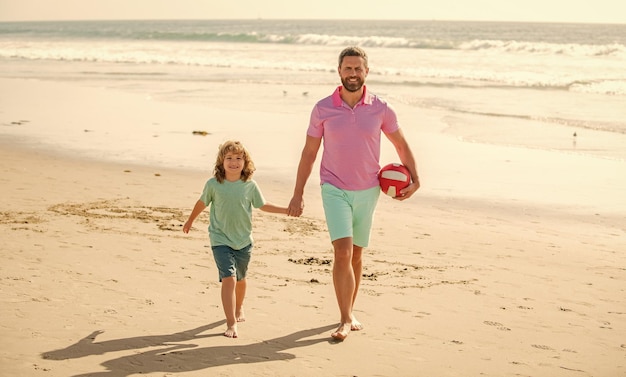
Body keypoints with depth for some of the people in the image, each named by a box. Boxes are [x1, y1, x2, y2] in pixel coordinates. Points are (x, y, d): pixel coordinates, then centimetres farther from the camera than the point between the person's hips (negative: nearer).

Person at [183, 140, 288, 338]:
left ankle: (239, 309, 48)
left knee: (240, 278, 20)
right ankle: (231, 324, -17)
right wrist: (190, 220, 21)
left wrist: (286, 210, 3)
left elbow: (263, 205, 8)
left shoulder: (250, 185, -7)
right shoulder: (213, 184, -10)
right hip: (221, 240, -3)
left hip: (243, 241, 3)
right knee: (228, 279, -17)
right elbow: (202, 203, 8)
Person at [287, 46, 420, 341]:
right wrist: (298, 194, 2)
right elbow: (309, 153, 3)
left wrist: (414, 179, 5)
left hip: (367, 191, 2)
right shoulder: (323, 109, -4)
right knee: (342, 252, -15)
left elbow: (401, 144, 12)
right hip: (335, 190, -2)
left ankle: (349, 312, 27)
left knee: (356, 254, 12)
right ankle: (345, 321, -9)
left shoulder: (380, 109, -1)